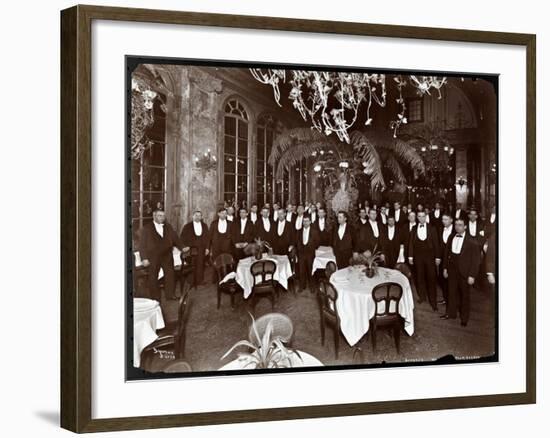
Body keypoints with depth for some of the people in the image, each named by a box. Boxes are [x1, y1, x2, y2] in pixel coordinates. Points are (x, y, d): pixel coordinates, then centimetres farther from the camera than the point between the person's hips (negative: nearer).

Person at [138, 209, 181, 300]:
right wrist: (144, 258, -10)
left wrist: (182, 247, -3)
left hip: (167, 256, 3)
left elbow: (175, 239, 10)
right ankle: (155, 298, 11)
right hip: (153, 258, -3)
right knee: (153, 277, 3)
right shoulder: (146, 228, -1)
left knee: (170, 275, 3)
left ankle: (170, 294, 16)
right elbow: (142, 244, -3)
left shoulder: (168, 227, 10)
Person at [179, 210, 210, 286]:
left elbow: (207, 238, 13)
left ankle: (199, 282, 2)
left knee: (200, 267, -3)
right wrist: (185, 246, -8)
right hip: (190, 250, -2)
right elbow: (182, 238, 4)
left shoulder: (204, 226, 12)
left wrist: (207, 248, 5)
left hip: (201, 250, 2)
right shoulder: (187, 226, 4)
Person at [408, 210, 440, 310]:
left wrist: (437, 257, -3)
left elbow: (436, 243, 0)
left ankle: (433, 301, 0)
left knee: (431, 278, -4)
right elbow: (411, 243, 5)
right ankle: (422, 296, 22)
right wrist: (410, 256, 0)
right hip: (418, 256, 2)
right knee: (420, 277, 7)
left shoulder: (432, 229, 0)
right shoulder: (414, 229, 5)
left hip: (429, 256, -2)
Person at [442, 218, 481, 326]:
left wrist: (472, 275, -14)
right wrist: (445, 268, 9)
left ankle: (464, 318, 24)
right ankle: (451, 313, 31)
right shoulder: (451, 239, 2)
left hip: (465, 273, -4)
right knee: (452, 293, 15)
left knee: (465, 296, 10)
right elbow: (446, 254, 12)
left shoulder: (471, 241, -13)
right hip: (452, 271, 4)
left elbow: (475, 260, -12)